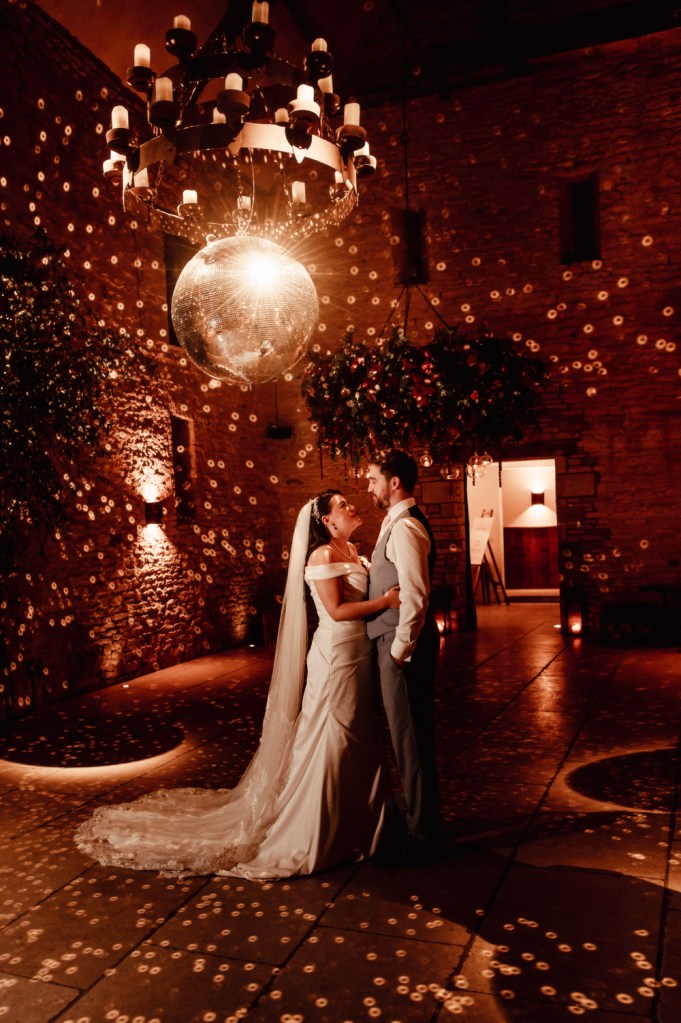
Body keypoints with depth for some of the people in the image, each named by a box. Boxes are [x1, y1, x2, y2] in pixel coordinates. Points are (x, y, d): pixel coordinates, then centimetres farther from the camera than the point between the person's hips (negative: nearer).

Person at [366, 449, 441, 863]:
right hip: (399, 640, 10)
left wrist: (399, 648, -19)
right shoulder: (402, 521, 15)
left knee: (410, 738, 2)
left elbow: (415, 597, -24)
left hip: (404, 644, -10)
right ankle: (422, 818, 35)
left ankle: (421, 833, 16)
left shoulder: (404, 527, -18)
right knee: (413, 735, 20)